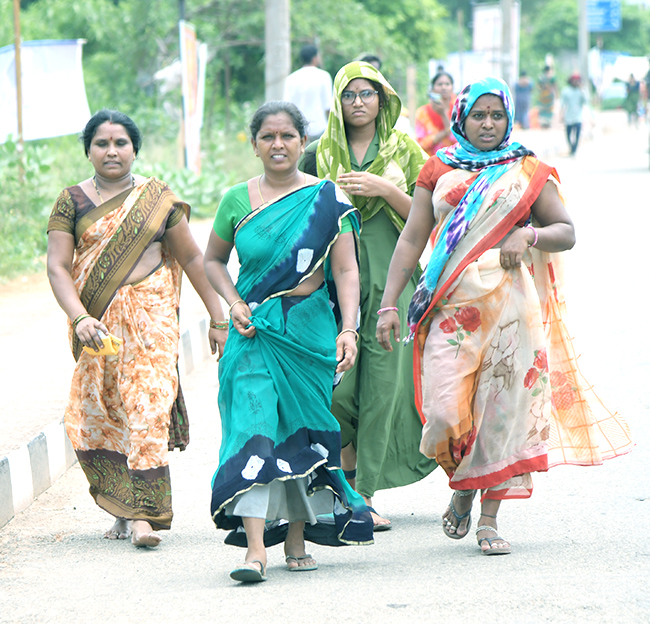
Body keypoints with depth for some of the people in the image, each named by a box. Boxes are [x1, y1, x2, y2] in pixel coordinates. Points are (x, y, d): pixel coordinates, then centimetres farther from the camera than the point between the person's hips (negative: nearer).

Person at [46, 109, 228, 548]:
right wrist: (80, 318, -18)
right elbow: (57, 266, -2)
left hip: (151, 316, -2)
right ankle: (122, 507, 18)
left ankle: (144, 512, -15)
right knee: (99, 413, 3)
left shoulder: (159, 199, 5)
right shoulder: (72, 202, 5)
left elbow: (193, 258, 10)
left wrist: (218, 318, 9)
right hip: (95, 322, 2)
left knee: (147, 406, -13)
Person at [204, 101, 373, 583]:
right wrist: (234, 304, -1)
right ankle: (255, 548, -19)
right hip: (255, 331, 0)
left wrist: (348, 330, -15)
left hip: (310, 328, 0)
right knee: (254, 425, -12)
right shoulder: (237, 200, 4)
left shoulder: (327, 200, 0)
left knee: (304, 430, 7)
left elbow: (346, 271, -4)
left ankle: (297, 540, 21)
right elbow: (214, 259, 17)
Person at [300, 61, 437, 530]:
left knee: (383, 385, -4)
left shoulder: (405, 151, 9)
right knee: (336, 382, -12)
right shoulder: (321, 155, 10)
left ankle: (364, 493, 3)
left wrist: (384, 189, -11)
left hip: (390, 279, 0)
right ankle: (349, 470, 13)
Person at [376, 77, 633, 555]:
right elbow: (411, 241, 8)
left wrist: (529, 235, -13)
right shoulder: (438, 171, 10)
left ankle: (489, 519, 8)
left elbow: (567, 232, 8)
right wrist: (389, 303, 0)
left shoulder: (529, 172, 8)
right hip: (452, 305, 0)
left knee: (503, 408, -2)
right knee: (444, 411, -9)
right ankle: (462, 487, 21)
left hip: (511, 302, 0)